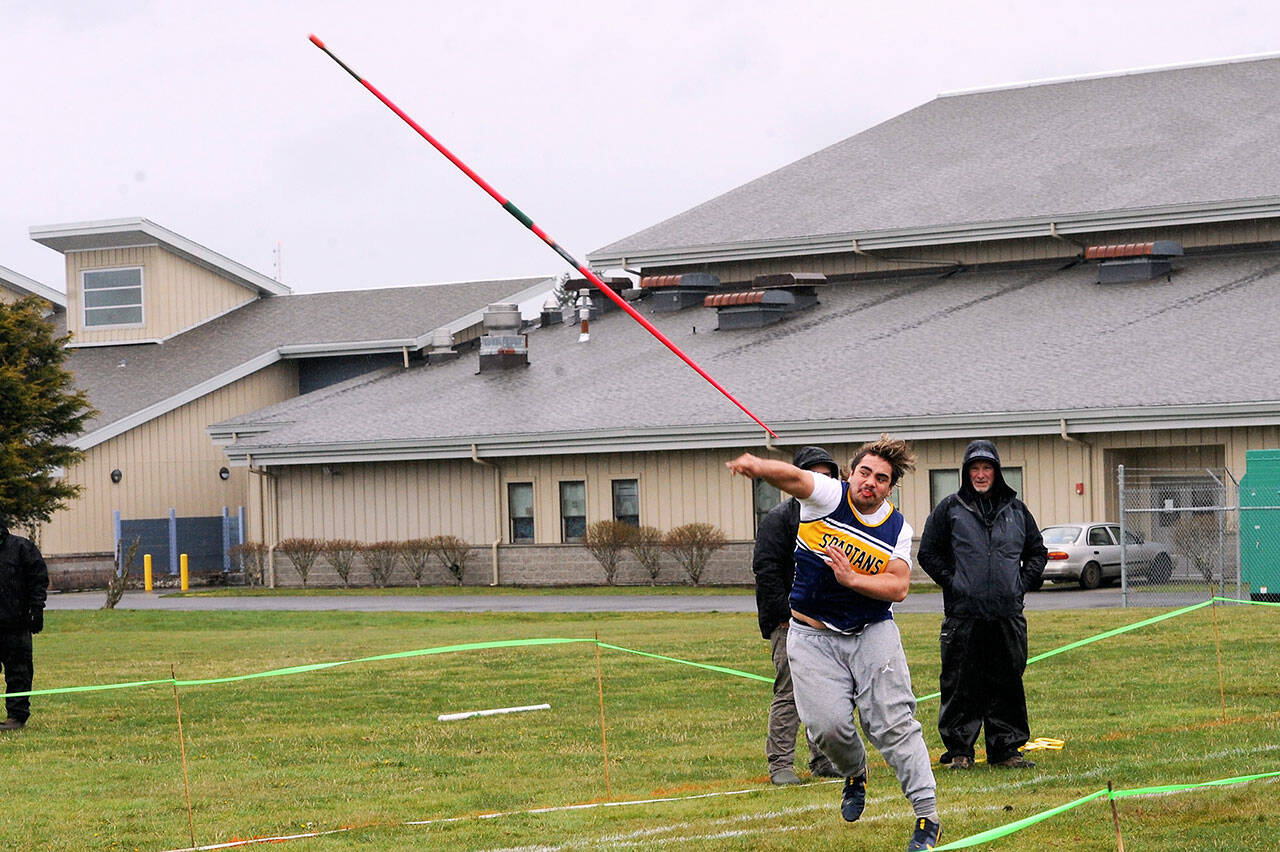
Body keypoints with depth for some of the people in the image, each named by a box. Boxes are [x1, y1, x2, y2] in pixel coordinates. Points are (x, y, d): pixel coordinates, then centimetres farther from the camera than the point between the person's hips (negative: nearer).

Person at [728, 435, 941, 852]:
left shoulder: (898, 528, 0)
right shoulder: (829, 496, -7)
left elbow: (899, 587, -9)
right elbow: (792, 476, -27)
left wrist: (851, 578, -24)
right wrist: (759, 466, -49)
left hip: (872, 632, 1)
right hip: (814, 638, -1)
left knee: (893, 723, -9)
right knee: (829, 724, -13)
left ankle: (927, 816, -3)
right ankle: (855, 774, 22)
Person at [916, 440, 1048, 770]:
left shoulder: (1016, 509, 13)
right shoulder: (950, 508, 4)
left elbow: (1037, 552, 21)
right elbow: (928, 553, 6)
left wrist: (1021, 584, 8)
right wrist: (952, 583, -3)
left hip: (1008, 614, 3)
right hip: (963, 612, -3)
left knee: (1008, 683, 5)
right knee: (961, 684, -2)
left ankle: (1006, 749, 12)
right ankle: (959, 750, 5)